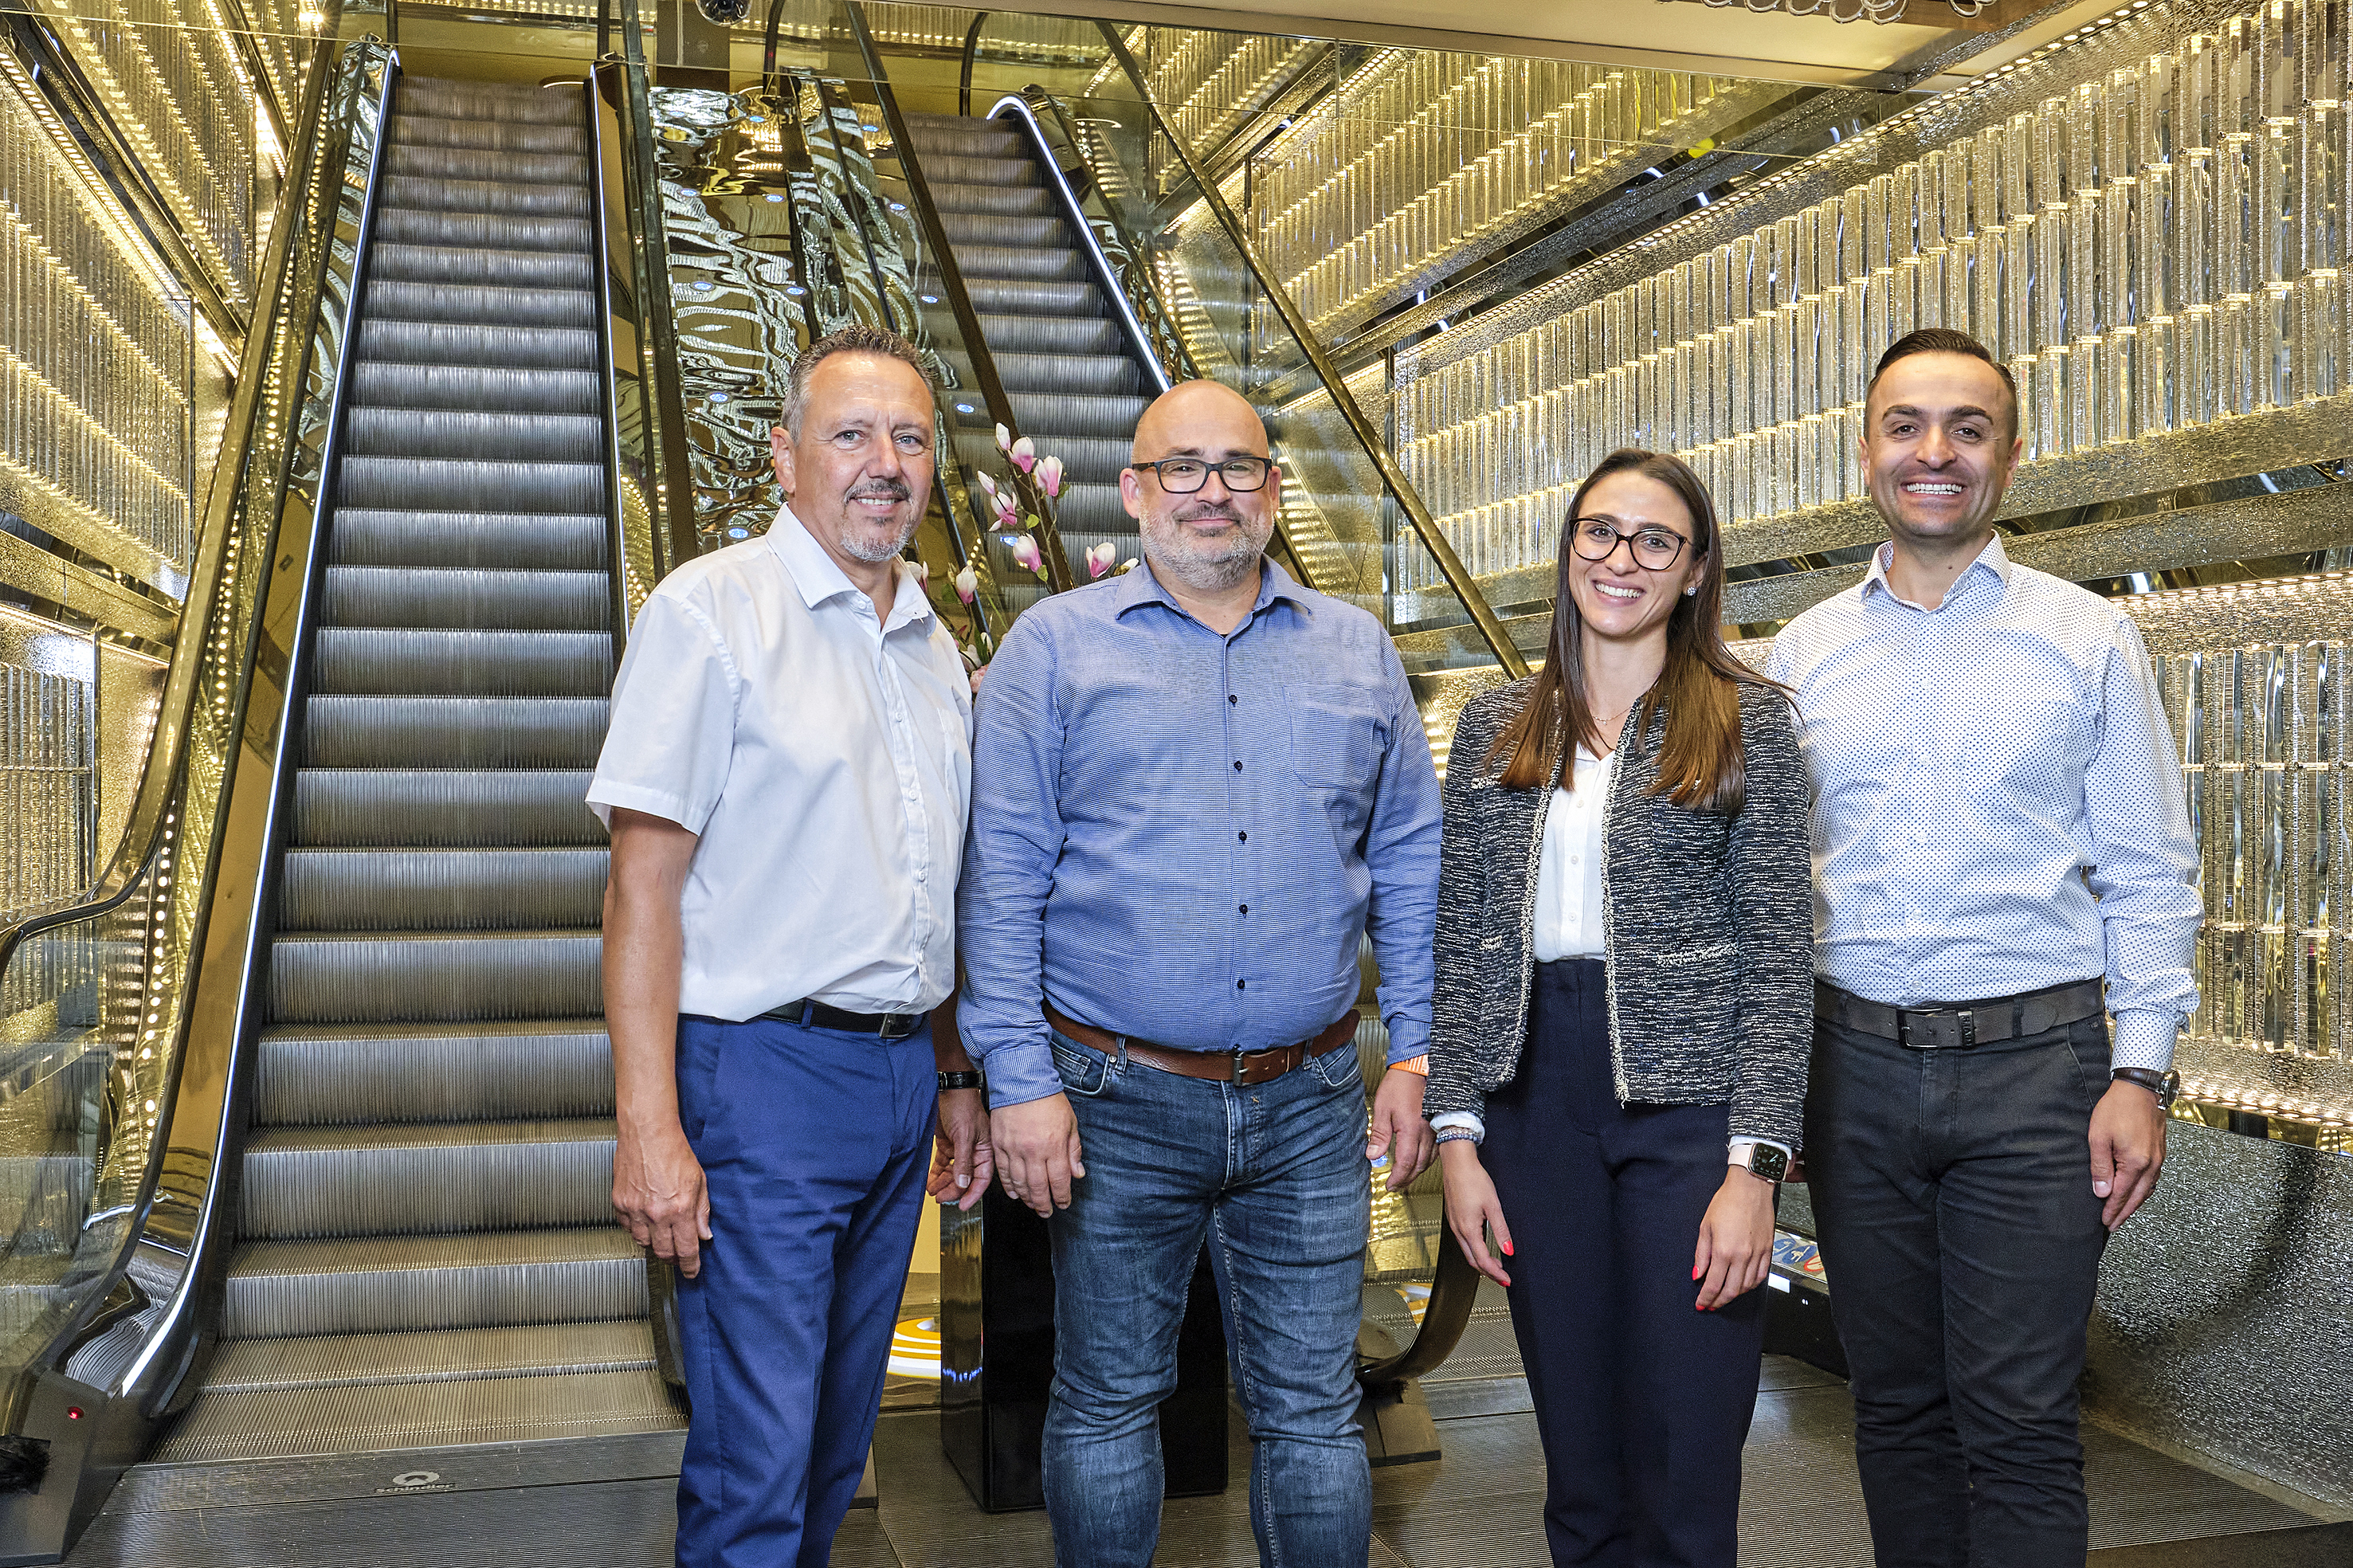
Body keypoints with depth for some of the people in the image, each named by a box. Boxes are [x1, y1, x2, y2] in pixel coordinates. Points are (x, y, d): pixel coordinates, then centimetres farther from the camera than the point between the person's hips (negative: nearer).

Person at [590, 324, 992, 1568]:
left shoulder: (935, 650, 13)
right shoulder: (712, 611, -8)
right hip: (761, 1074, -7)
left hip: (900, 1079, 7)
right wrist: (648, 1129, -19)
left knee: (837, 1445, 17)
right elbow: (644, 880, -13)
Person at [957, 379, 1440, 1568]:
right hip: (1117, 1103, -2)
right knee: (1106, 1406, 12)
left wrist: (1414, 1056, 5)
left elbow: (1408, 863, 11)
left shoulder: (1358, 651, 9)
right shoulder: (1054, 648, 0)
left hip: (1310, 1105, 2)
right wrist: (1020, 1079, -10)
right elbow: (1002, 878, -4)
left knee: (1313, 1415, 11)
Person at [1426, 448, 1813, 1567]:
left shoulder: (1748, 721, 0)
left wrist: (1754, 1164, -12)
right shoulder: (1496, 727, 10)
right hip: (1534, 1094, 3)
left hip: (1688, 1097, -3)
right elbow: (1461, 943, 9)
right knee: (1578, 1474, 11)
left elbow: (1779, 953, -4)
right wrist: (1457, 1135, 1)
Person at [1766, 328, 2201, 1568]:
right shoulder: (1804, 651, 8)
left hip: (2034, 1061, -2)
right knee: (1897, 1404, 12)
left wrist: (2141, 1072, -6)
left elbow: (2147, 874, 2)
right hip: (1853, 1063, 2)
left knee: (2019, 1422, 0)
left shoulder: (2089, 639, 3)